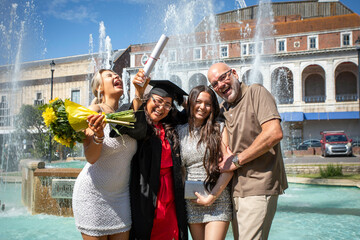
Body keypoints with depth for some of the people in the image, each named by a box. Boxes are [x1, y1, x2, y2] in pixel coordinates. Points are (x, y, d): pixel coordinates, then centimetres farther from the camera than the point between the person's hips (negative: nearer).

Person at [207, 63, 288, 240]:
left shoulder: (256, 92, -6)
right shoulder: (223, 109, 16)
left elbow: (274, 133, -20)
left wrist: (237, 160, -14)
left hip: (258, 187, -7)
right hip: (236, 189, 8)